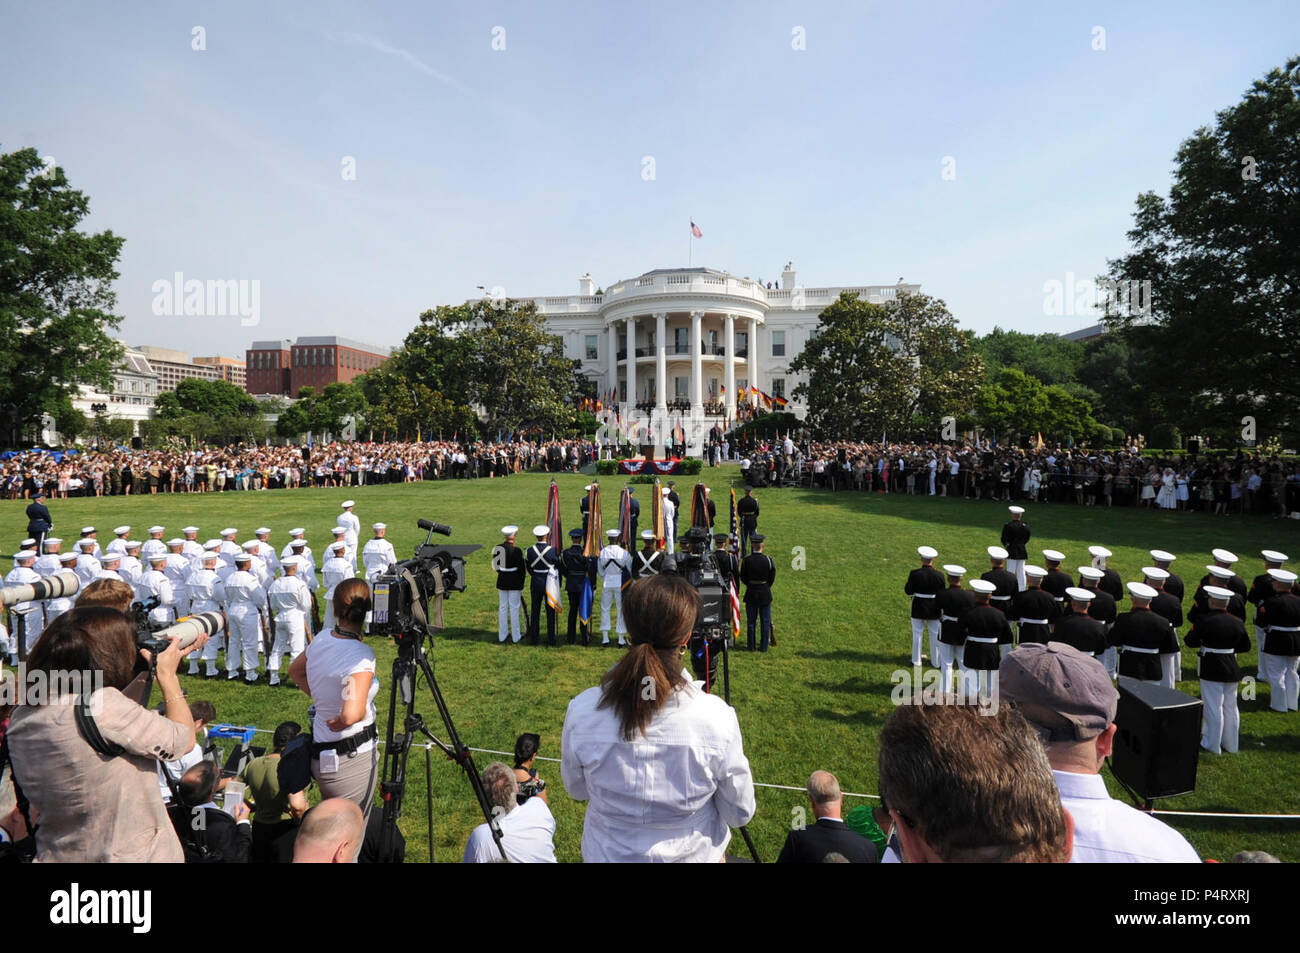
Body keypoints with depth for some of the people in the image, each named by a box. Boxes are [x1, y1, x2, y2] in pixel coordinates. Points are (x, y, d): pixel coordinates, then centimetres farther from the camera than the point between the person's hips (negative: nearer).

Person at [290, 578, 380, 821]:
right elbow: (352, 714, -36)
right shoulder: (361, 654, -25)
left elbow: (295, 670, 20)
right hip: (352, 759, -8)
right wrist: (338, 723, -14)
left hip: (321, 751, 8)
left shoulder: (323, 638, -1)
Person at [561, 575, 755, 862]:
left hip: (608, 853, 1)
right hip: (695, 854, 0)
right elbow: (740, 815, -14)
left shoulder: (582, 712, -24)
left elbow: (576, 790, -4)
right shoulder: (717, 717, -30)